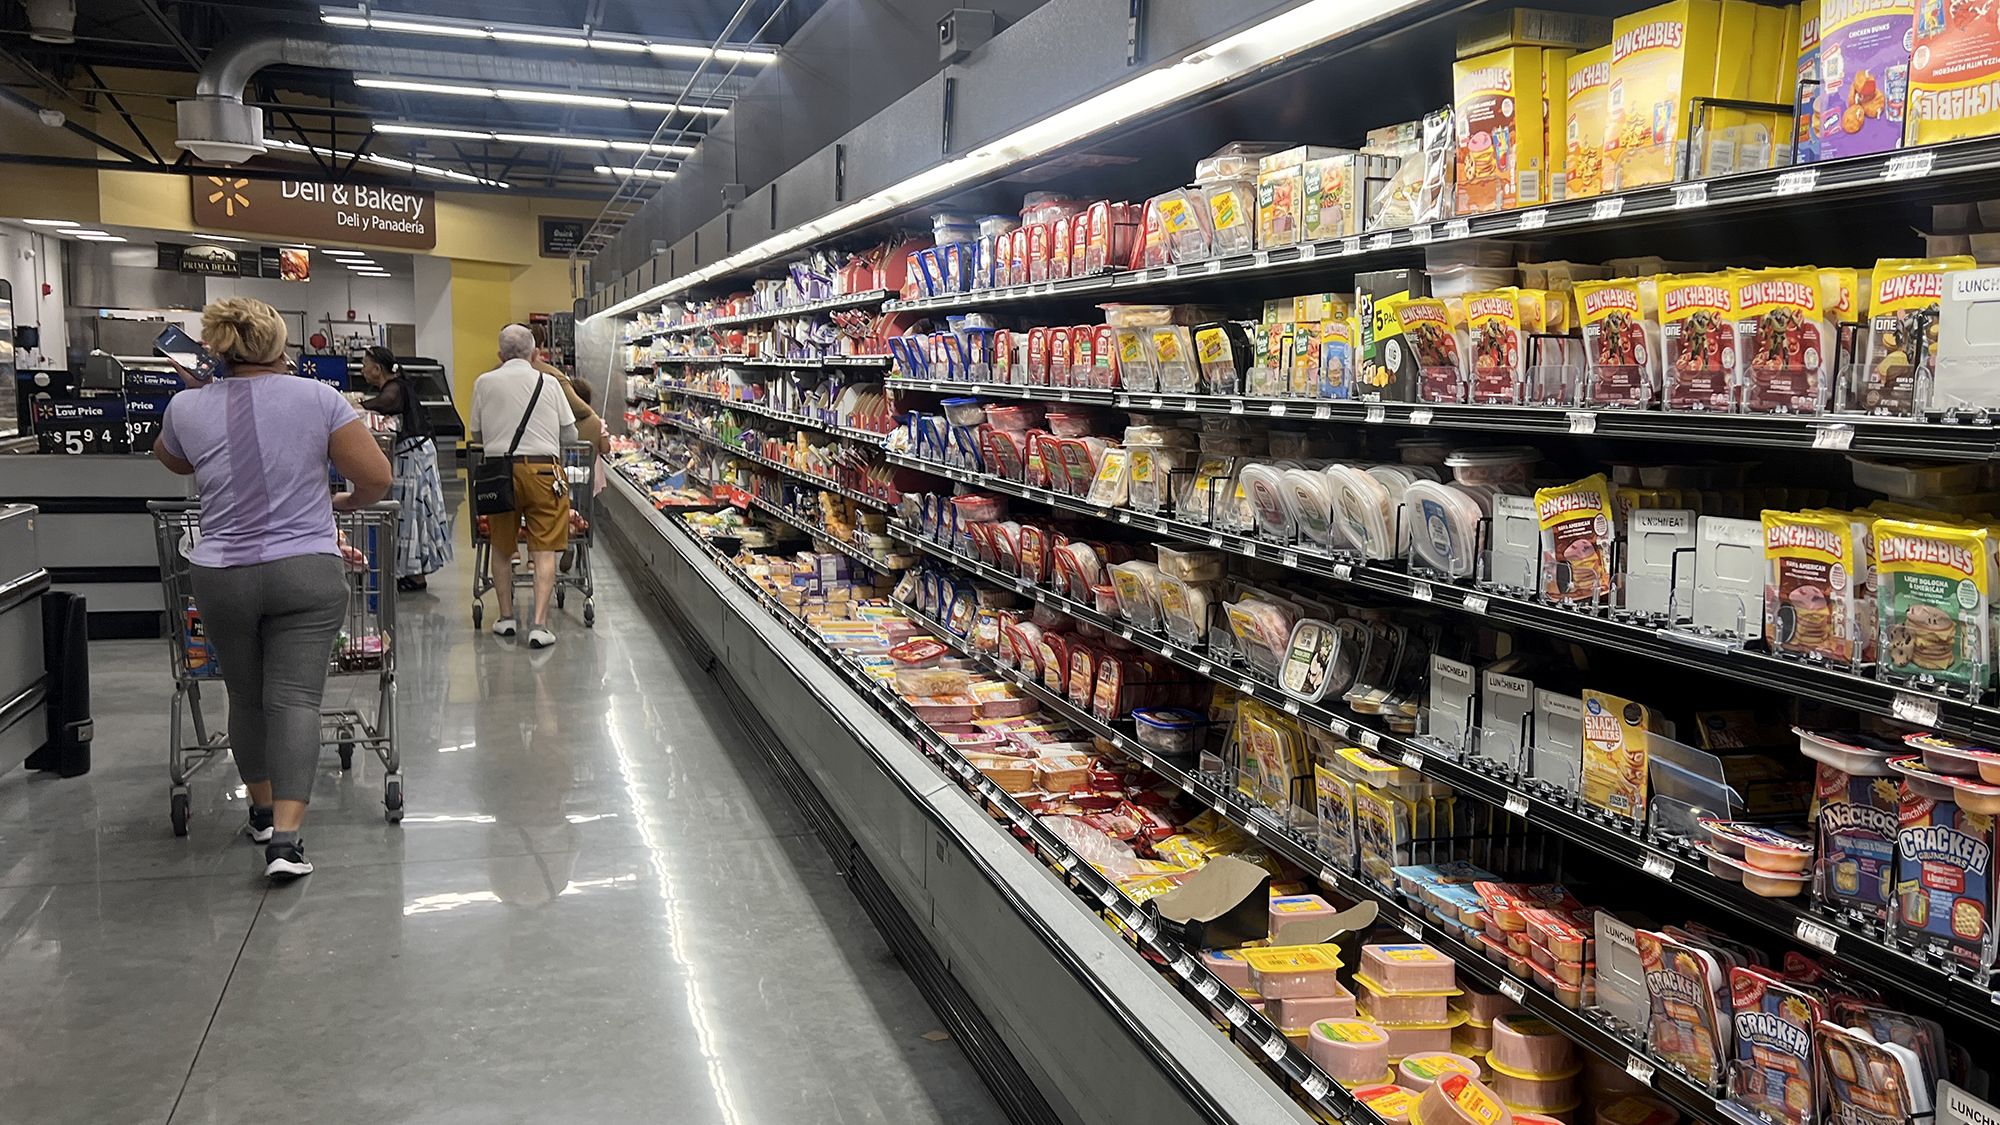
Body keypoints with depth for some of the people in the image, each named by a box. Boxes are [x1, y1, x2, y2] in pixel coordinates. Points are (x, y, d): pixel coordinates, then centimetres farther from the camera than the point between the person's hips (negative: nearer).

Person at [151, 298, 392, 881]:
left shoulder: (187, 407, 2)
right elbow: (376, 477, -6)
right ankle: (285, 837, -12)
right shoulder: (317, 398, -5)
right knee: (295, 697, -4)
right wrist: (343, 502, 14)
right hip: (306, 573, -2)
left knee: (246, 696, 17)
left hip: (221, 577, 3)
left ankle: (263, 810, 32)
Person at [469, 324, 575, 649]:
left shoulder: (484, 382, 4)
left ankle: (506, 618, 24)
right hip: (544, 469, -1)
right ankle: (539, 625, -7)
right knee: (544, 551, 0)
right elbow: (570, 434, 7)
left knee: (502, 548, 17)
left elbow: (476, 434, 12)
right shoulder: (549, 383, 3)